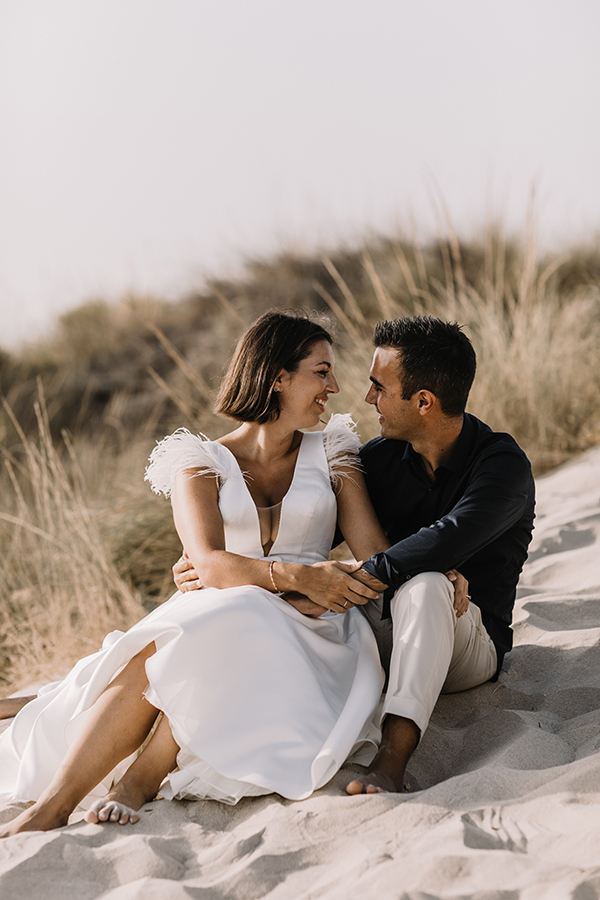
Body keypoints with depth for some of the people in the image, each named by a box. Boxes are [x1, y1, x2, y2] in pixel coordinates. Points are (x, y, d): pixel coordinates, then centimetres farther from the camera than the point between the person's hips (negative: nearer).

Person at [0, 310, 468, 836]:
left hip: (304, 635, 0)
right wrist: (297, 576, -28)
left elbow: (377, 557, 7)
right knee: (153, 664, -35)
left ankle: (137, 782, -34)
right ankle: (50, 807, -39)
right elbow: (209, 563, -10)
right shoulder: (202, 463, 8)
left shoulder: (331, 458, 16)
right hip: (213, 616, 0)